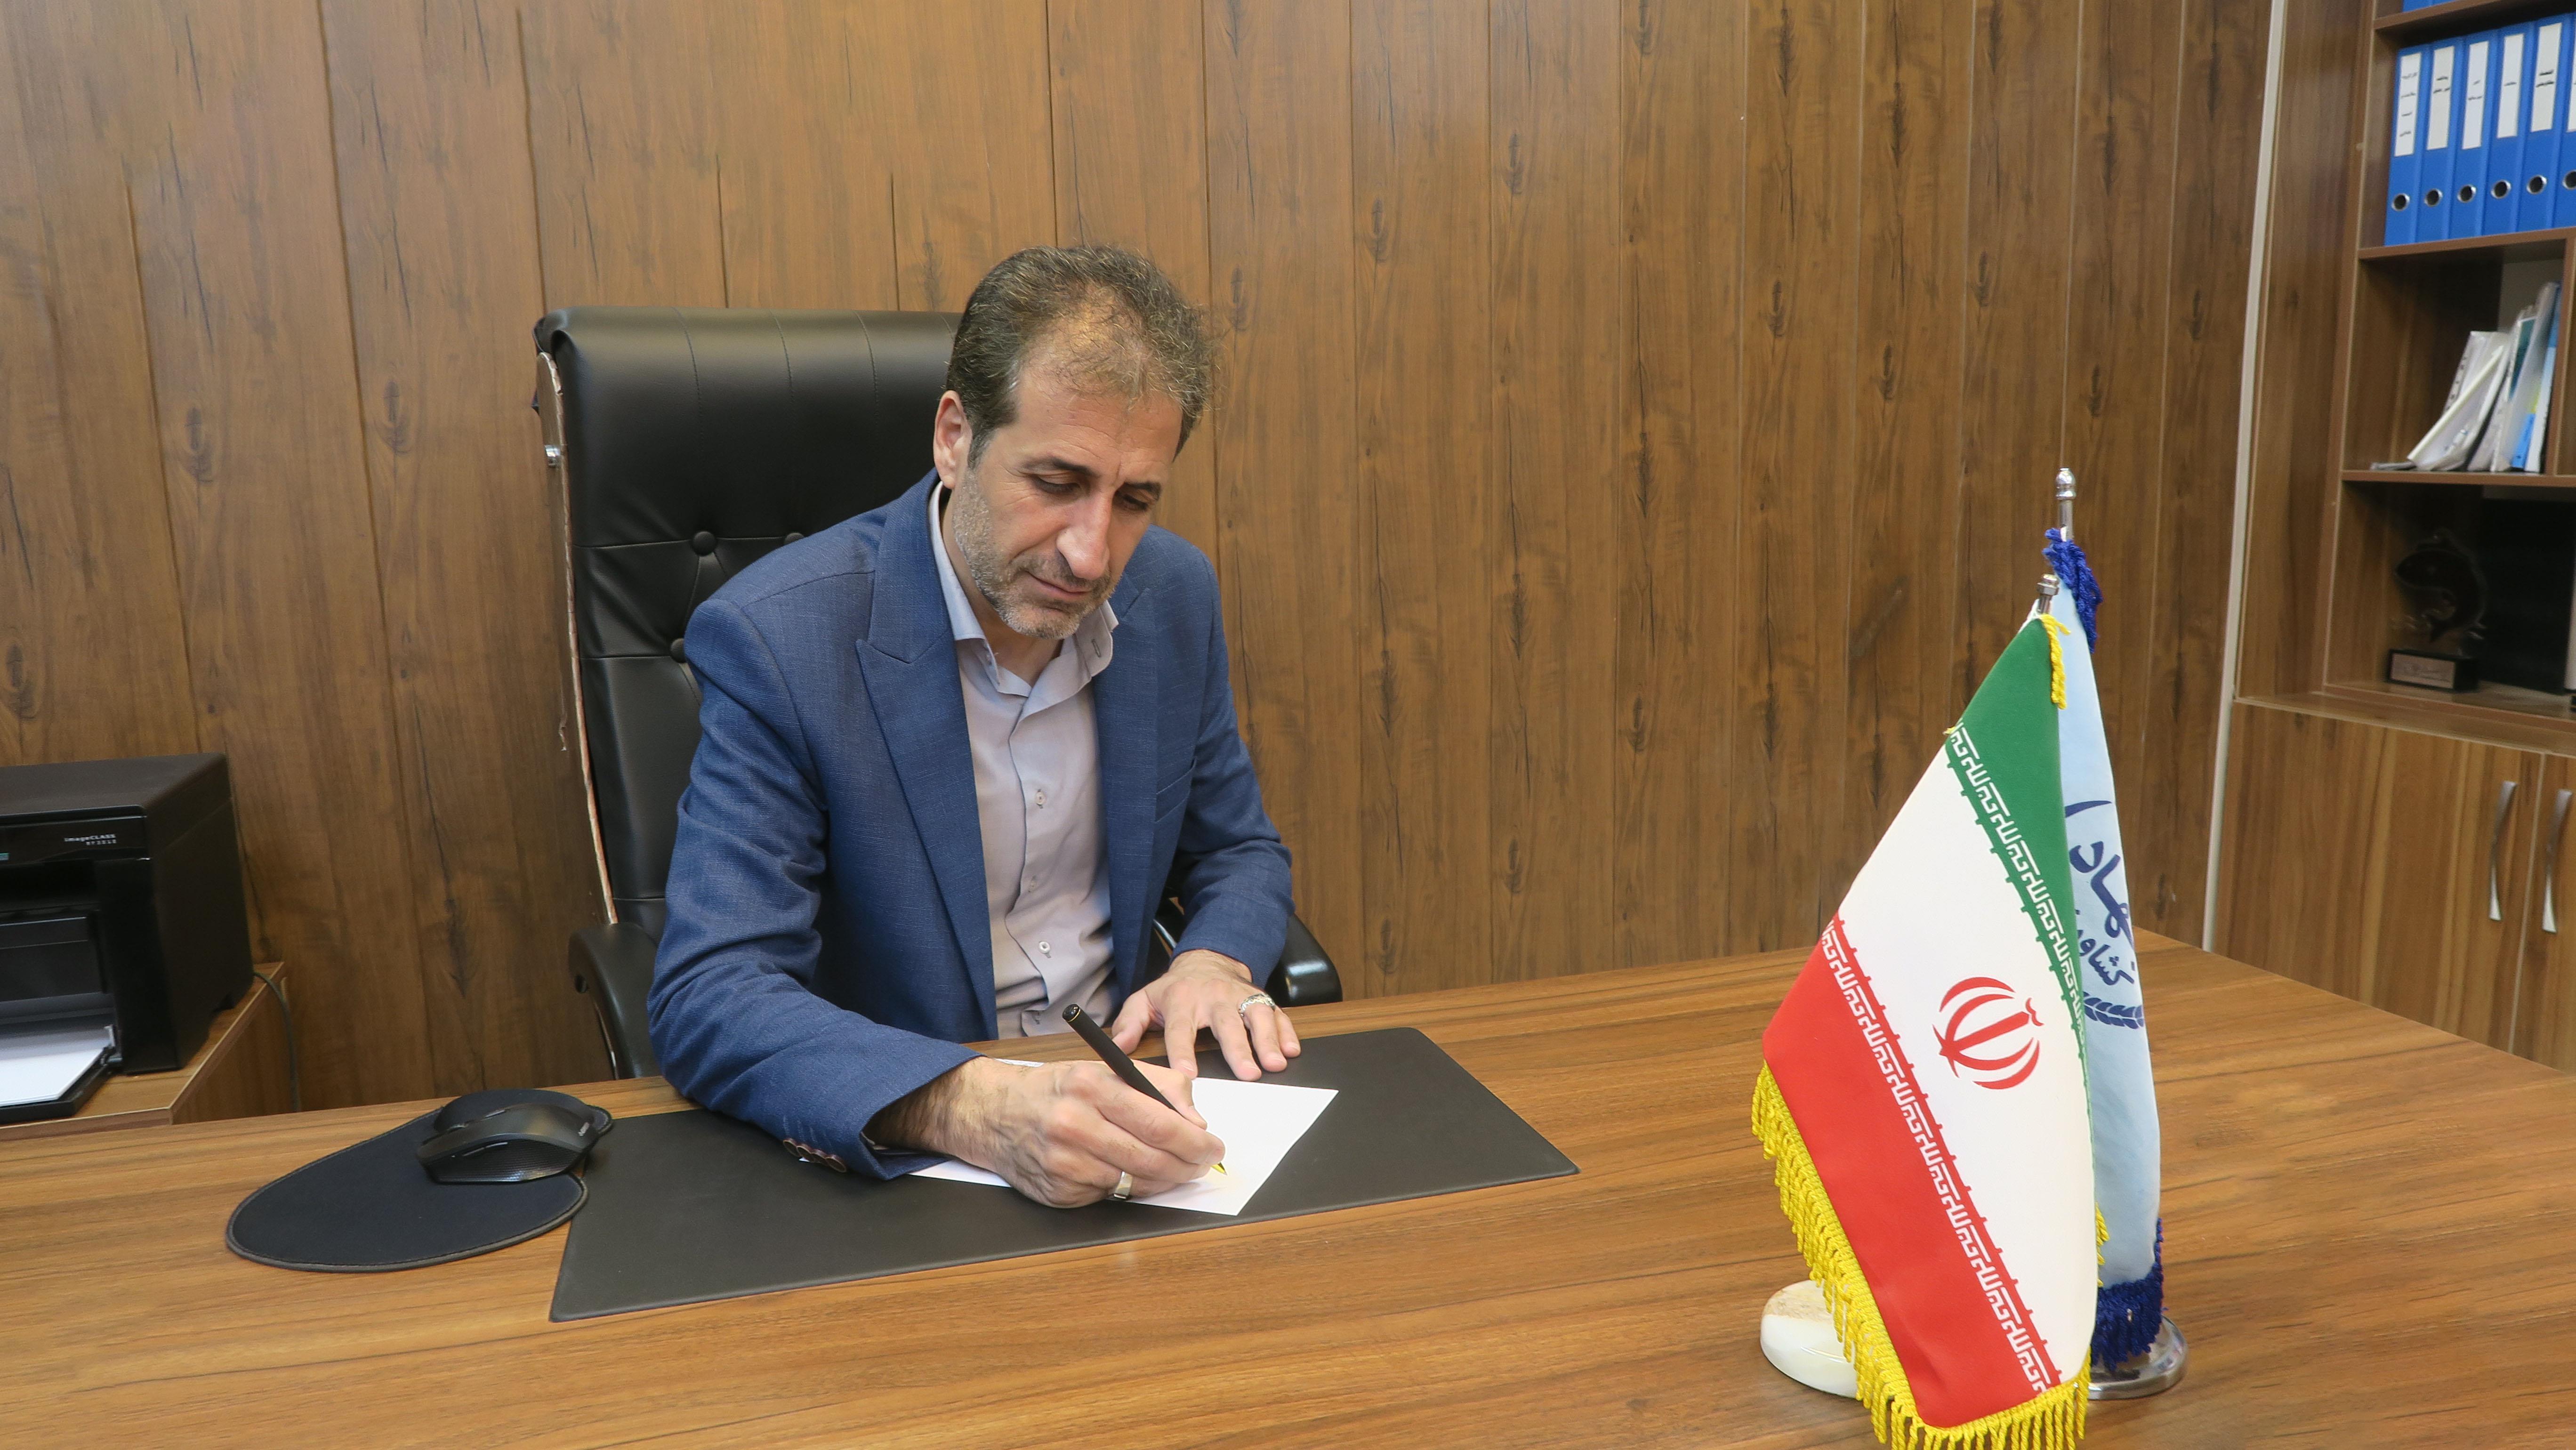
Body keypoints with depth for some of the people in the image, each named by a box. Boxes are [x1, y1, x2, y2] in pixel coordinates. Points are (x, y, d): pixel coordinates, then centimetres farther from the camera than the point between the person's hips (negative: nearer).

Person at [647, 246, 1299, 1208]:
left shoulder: (1174, 595, -2)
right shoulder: (778, 636, -17)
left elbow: (1240, 851, 11)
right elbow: (706, 1001, -22)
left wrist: (1215, 965, -11)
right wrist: (978, 1109, -38)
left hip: (1106, 1102, 2)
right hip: (889, 1148, -2)